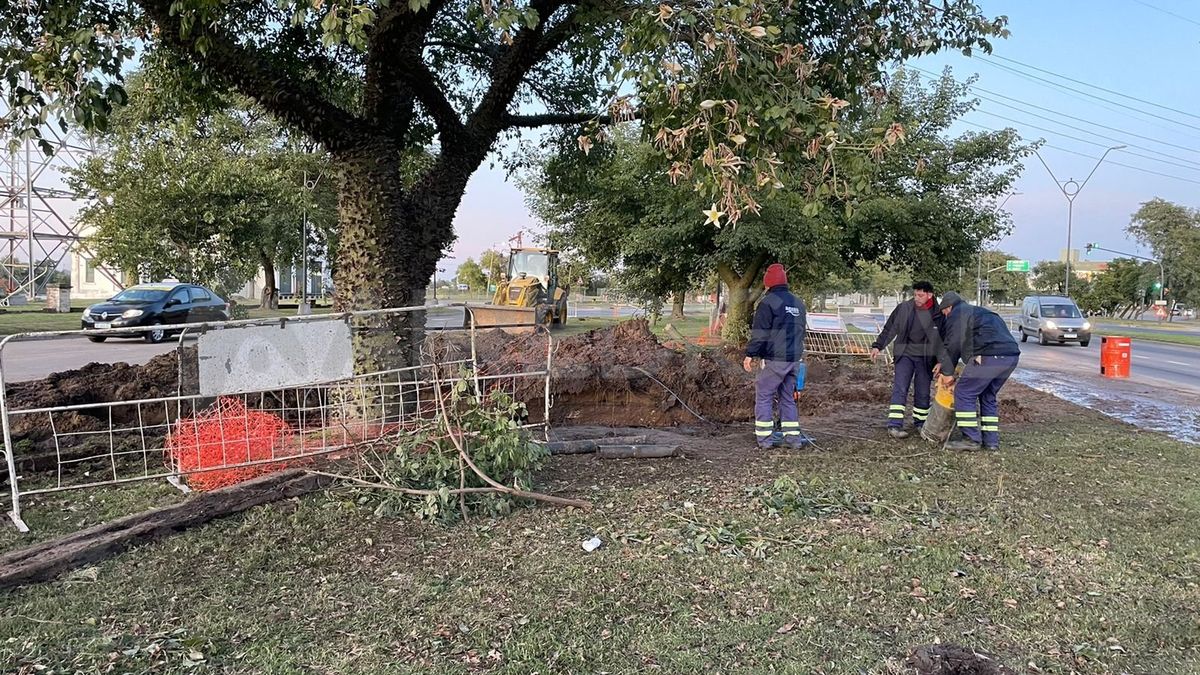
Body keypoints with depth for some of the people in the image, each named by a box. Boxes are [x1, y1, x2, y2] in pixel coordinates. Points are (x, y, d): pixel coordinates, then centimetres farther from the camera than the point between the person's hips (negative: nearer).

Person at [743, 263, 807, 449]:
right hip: (794, 359, 7)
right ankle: (793, 436, 13)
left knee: (764, 395, 0)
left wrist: (750, 355, -7)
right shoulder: (798, 303, 17)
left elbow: (759, 333, -12)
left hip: (775, 359, -7)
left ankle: (764, 437, -2)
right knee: (788, 397, 15)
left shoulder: (768, 302, -8)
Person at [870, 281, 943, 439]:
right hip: (905, 354, -1)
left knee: (923, 392, 9)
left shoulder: (938, 314, -5)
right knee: (900, 389, -9)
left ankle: (920, 423, 25)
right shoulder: (903, 309, -4)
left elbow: (943, 338, 2)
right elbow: (889, 329, 4)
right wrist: (878, 346, -3)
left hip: (925, 358, 1)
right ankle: (894, 425, -13)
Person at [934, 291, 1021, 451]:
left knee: (964, 394, 0)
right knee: (988, 397, 20)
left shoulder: (957, 314, 6)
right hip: (1012, 356, 9)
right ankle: (991, 441, 18)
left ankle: (971, 439, -1)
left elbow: (953, 345, 0)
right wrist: (943, 363, 35)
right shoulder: (980, 312, 35)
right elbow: (966, 343, 36)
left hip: (989, 357, -9)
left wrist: (948, 372, 8)